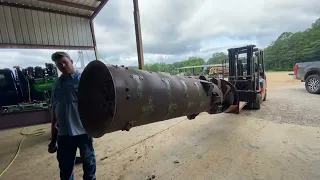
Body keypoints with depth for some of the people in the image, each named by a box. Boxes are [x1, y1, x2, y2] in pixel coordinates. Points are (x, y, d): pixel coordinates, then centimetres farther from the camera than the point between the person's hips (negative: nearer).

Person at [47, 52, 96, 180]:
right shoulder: (57, 84, 10)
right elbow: (54, 110, 13)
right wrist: (53, 138, 16)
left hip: (82, 130, -4)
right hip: (63, 133, 5)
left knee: (88, 161, 15)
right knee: (65, 167, 20)